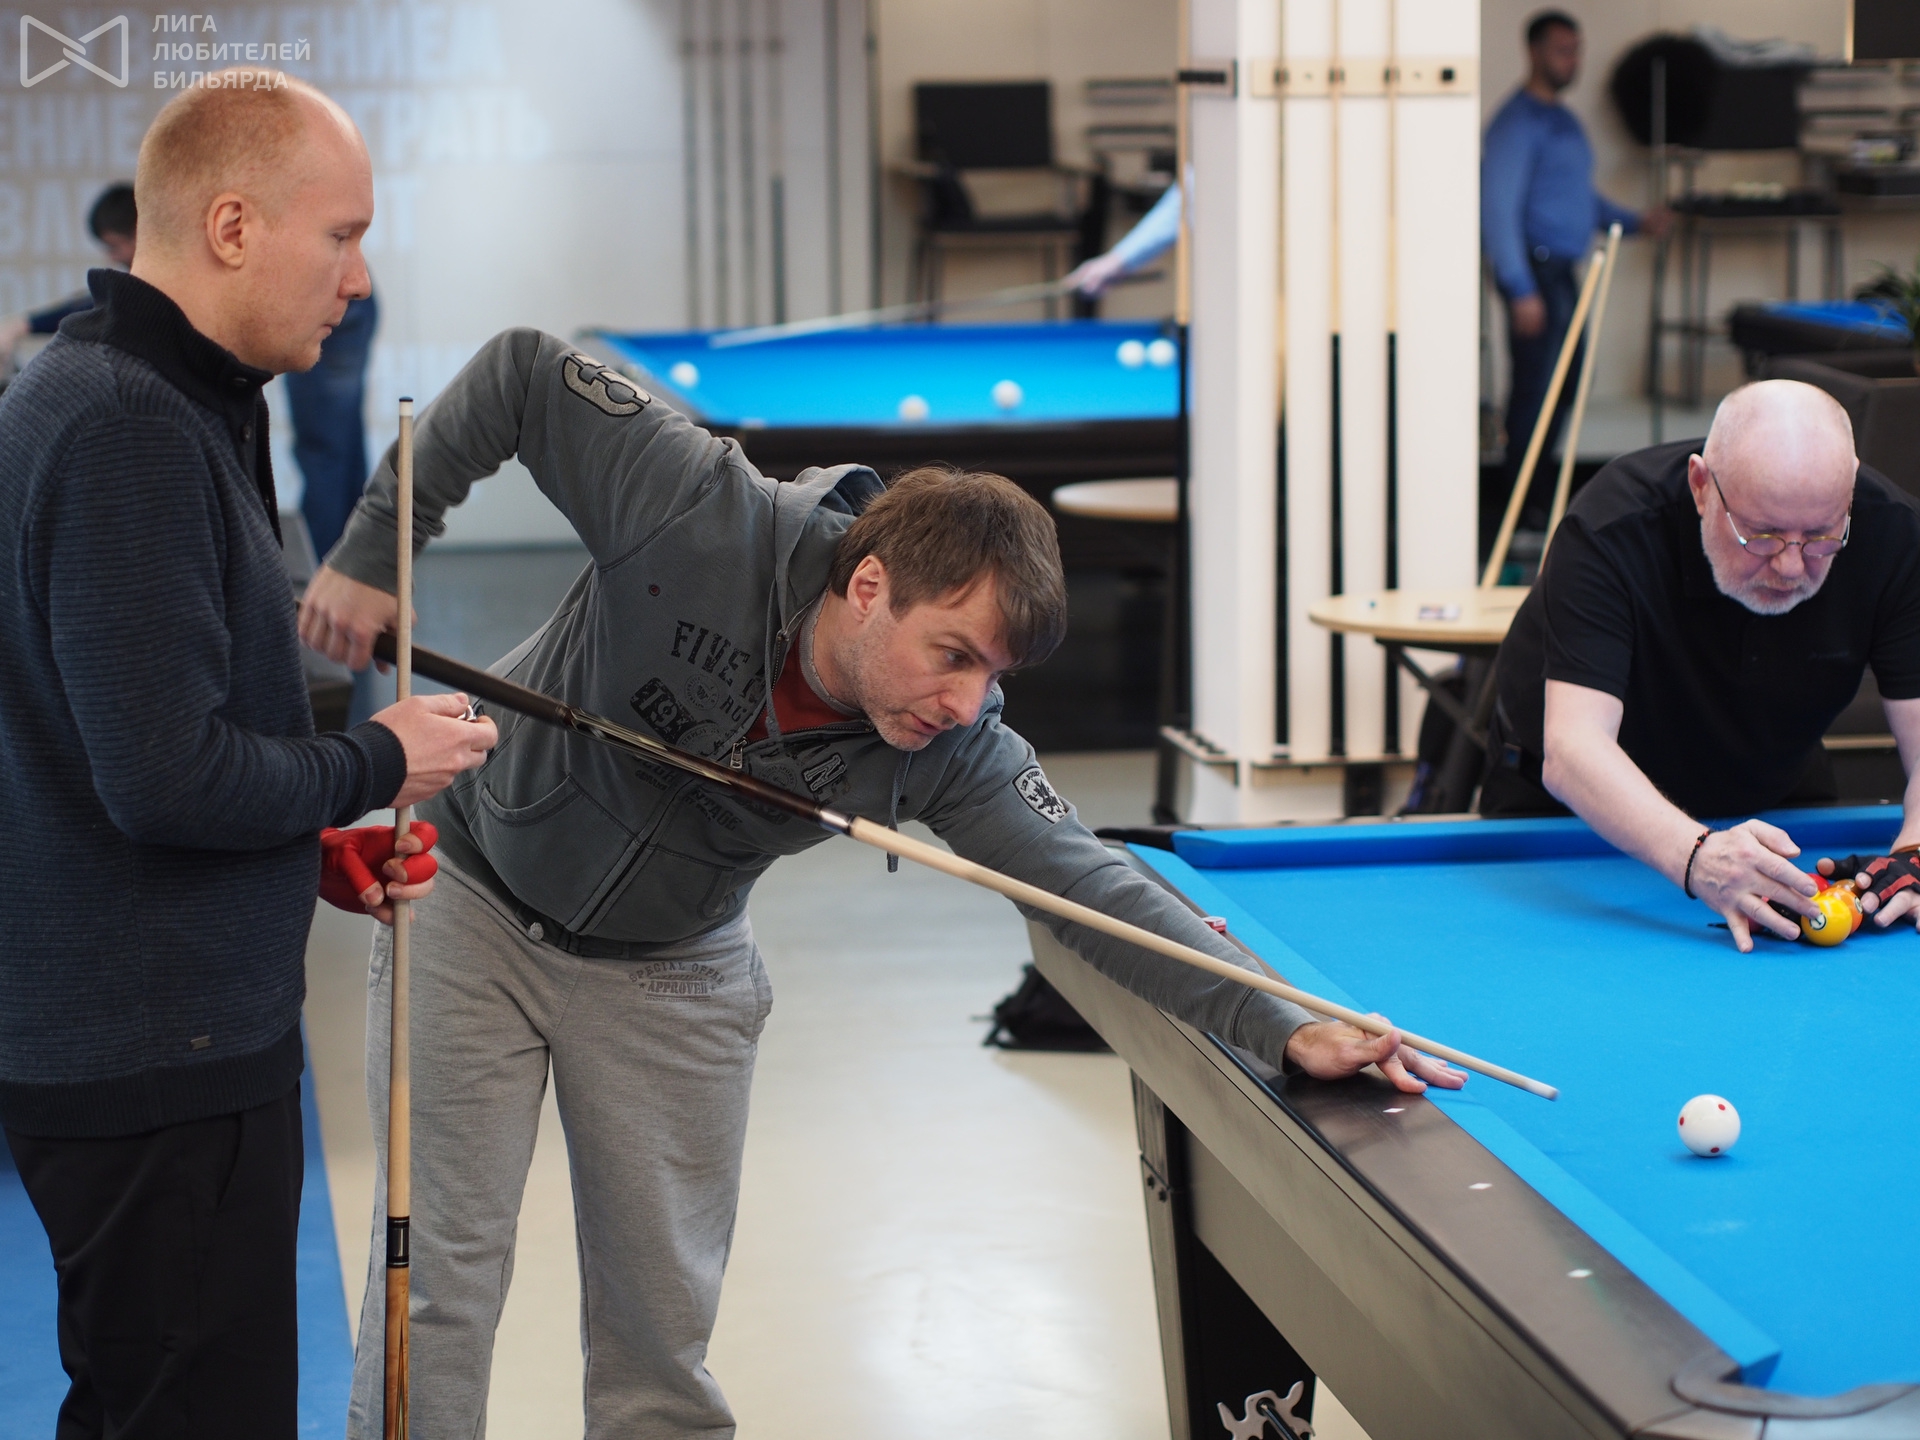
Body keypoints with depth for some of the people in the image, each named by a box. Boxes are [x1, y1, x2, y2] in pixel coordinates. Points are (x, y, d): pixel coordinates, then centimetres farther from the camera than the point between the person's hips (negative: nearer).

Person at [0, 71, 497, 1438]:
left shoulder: (134, 398, 13)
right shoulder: (128, 430, -21)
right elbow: (168, 778, -25)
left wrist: (311, 846, 10)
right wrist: (376, 763, -10)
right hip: (158, 1067, -11)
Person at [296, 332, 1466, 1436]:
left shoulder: (955, 752, -24)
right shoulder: (703, 515, -34)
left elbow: (1093, 888, -22)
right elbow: (523, 375, -22)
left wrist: (1284, 1026, -32)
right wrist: (375, 547, -19)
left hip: (670, 971, 3)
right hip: (475, 897, -2)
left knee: (664, 1327, 5)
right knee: (442, 1282, 0)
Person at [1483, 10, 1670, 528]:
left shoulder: (1563, 120, 18)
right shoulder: (1518, 121, -13)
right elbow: (1498, 207, -20)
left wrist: (1634, 221, 14)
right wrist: (1521, 290, -25)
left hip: (1562, 270, 10)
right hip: (1535, 267, -10)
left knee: (1564, 382, 14)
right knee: (1537, 384, -7)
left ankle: (1535, 488, 24)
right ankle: (1520, 502, 1)